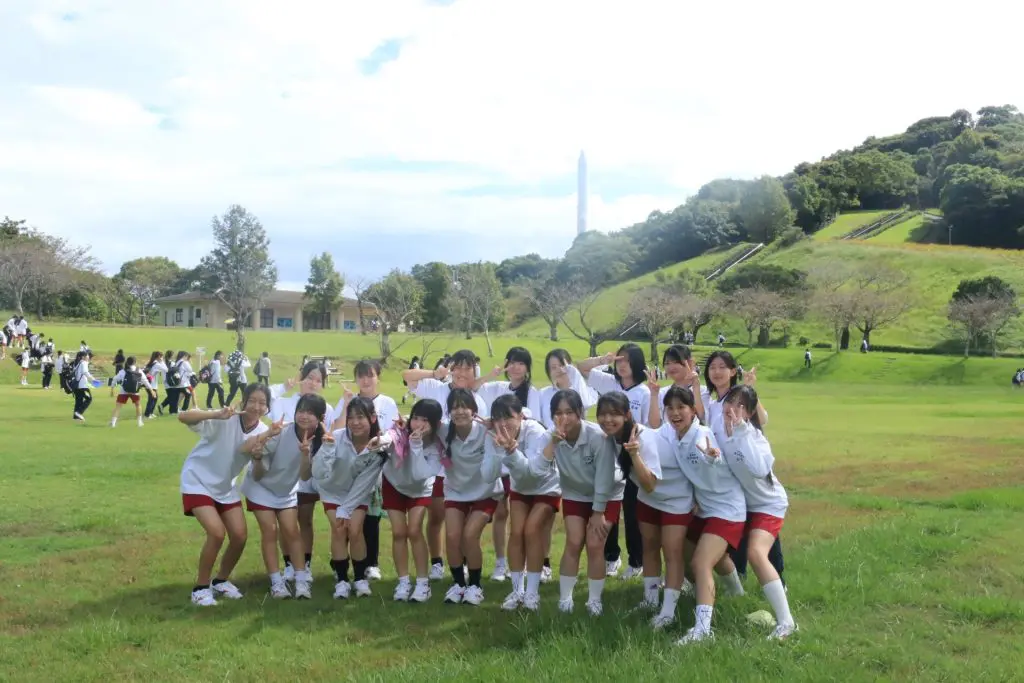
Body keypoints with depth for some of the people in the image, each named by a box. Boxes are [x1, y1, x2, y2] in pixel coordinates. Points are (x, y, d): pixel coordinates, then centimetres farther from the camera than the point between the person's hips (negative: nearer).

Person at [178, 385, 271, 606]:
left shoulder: (263, 432, -8)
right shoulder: (223, 420, -25)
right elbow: (182, 417, -36)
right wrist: (216, 414, -49)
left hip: (226, 486, 6)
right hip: (198, 481, -6)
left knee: (240, 536, -1)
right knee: (217, 532, -20)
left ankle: (221, 581, 25)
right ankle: (201, 587, 0)